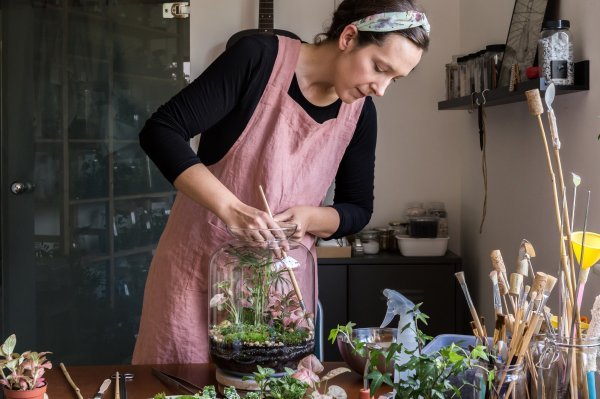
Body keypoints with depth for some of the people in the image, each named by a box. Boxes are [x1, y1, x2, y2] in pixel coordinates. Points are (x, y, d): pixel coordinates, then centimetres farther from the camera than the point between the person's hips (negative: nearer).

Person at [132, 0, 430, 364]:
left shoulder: (360, 113, -1)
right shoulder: (259, 59, -16)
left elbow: (358, 209, 7)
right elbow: (161, 132, -20)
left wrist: (308, 216, -15)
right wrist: (231, 209, -32)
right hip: (198, 265, -3)